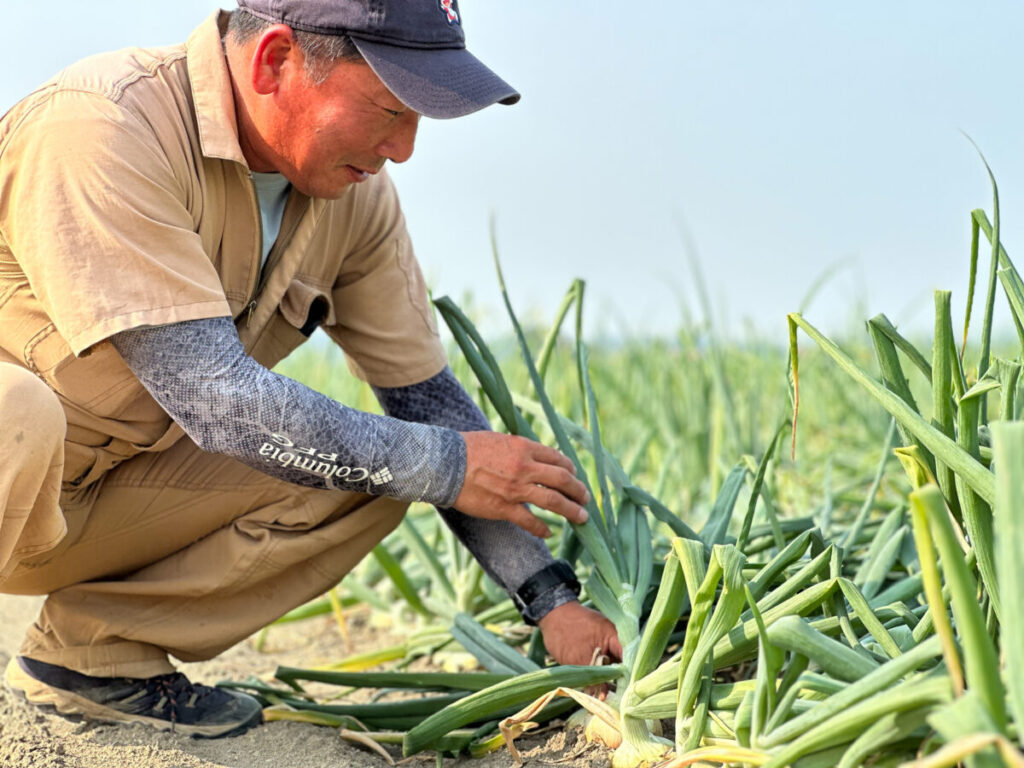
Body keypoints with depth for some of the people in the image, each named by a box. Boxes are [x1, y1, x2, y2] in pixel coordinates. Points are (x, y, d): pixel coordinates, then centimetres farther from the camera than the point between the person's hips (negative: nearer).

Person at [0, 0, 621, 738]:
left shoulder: (355, 194, -6)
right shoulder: (99, 129, -28)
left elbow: (427, 395, 0)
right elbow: (215, 399, -32)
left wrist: (554, 599, -6)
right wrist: (448, 466, -22)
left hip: (109, 492, 7)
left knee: (368, 474, -10)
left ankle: (97, 649, -2)